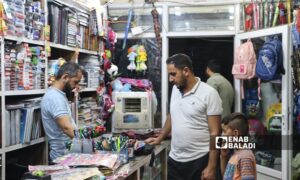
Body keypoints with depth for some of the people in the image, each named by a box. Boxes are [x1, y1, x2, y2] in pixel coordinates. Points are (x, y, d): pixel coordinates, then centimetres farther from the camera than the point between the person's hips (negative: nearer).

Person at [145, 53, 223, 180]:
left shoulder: (209, 93, -13)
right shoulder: (175, 89, 6)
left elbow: (215, 133, -13)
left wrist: (211, 167, -15)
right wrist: (159, 138, 22)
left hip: (199, 161, -5)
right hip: (174, 160, 5)